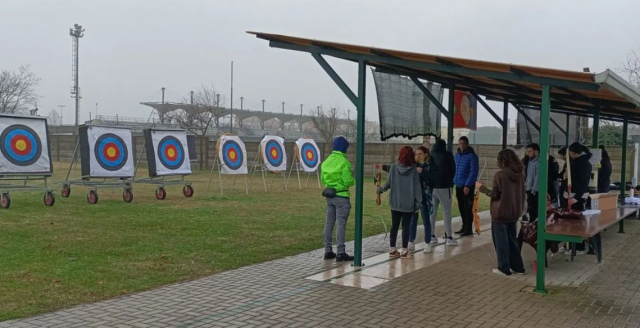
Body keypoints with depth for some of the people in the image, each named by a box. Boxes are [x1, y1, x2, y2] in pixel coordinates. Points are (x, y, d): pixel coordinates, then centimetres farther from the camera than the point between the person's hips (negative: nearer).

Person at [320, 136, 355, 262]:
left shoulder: (327, 161, 7)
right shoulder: (344, 162, -15)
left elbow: (323, 179, 13)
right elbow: (348, 181, -17)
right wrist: (353, 181, 3)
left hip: (329, 195, 7)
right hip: (341, 196, -7)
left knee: (329, 223, 11)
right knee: (341, 224, -3)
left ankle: (328, 251, 17)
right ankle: (340, 253, 0)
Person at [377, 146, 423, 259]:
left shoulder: (394, 167, -5)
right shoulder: (414, 169, -8)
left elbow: (389, 183, -2)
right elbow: (417, 187, -7)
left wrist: (381, 189, 17)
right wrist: (418, 203, -2)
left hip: (395, 203, 2)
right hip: (408, 204, -2)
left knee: (394, 226, 12)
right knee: (406, 226, 5)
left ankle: (392, 249, 18)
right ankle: (404, 251, 8)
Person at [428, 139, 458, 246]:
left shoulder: (430, 156, 7)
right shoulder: (448, 155, -4)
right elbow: (452, 170, 3)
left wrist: (429, 181, 14)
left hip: (431, 186, 4)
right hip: (443, 186, -4)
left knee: (432, 211, 10)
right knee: (446, 211, 1)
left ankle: (431, 236, 11)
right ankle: (448, 237, 0)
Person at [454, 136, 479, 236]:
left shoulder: (472, 155, -10)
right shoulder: (457, 155, 11)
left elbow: (474, 172, -15)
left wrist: (467, 185, -20)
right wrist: (453, 182, 7)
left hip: (467, 186, -7)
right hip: (458, 185, 7)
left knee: (468, 208, -3)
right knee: (461, 208, 13)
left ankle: (469, 229, 2)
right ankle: (464, 227, 24)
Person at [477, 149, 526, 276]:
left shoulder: (500, 175, -17)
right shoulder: (520, 175, 3)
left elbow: (494, 194, -13)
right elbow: (520, 193, 9)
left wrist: (482, 187, -1)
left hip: (500, 213, -6)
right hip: (514, 212, 7)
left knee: (501, 241, 4)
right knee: (512, 239, 17)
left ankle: (504, 268, 9)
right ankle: (518, 267, 20)